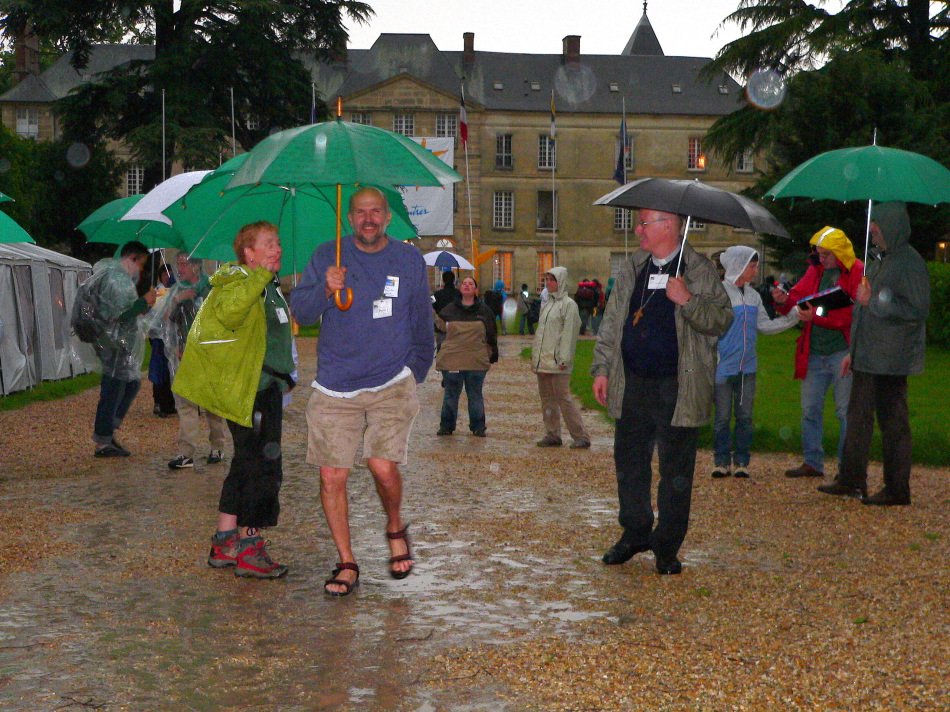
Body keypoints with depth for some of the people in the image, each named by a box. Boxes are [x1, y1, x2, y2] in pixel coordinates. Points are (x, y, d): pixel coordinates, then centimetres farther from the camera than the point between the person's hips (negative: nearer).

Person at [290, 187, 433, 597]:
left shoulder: (409, 260, 8)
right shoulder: (327, 257, 5)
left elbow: (421, 323, 17)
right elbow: (300, 311, -2)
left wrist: (416, 372, 18)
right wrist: (325, 290, -21)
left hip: (391, 385, -1)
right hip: (335, 389, 1)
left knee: (384, 467, -16)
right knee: (331, 477, -3)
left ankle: (395, 528, 17)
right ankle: (347, 563, 12)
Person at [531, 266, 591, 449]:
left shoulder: (568, 304, -7)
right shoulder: (546, 305, 18)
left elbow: (569, 333, -13)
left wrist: (564, 359, -19)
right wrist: (535, 356, 15)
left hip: (557, 362, -8)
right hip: (542, 361, 8)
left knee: (563, 398, -8)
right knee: (547, 398, 10)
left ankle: (581, 436, -3)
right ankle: (552, 434, 16)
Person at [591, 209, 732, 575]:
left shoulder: (700, 271, -3)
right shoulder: (632, 268, 12)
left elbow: (722, 320, -7)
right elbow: (612, 321, 15)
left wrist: (688, 301, -21)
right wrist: (602, 368, 10)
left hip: (678, 388, -5)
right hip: (633, 384, 5)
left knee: (676, 470, 3)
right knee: (629, 462, 11)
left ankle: (667, 547, 14)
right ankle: (635, 532, 27)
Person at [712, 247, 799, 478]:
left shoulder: (753, 295, 11)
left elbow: (764, 325, 13)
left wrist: (794, 316, 5)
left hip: (747, 367, 5)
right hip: (724, 366, -5)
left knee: (745, 416, 8)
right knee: (722, 416, 1)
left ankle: (741, 462, 16)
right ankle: (722, 461, 11)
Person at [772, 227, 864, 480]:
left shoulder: (858, 272, -10)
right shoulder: (816, 271, 12)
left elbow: (855, 313, -19)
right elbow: (799, 296, 14)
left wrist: (817, 316, -24)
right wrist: (784, 300, -9)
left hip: (842, 352, -7)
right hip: (814, 352, 7)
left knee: (846, 410, 0)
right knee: (810, 409, 12)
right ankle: (812, 462, 22)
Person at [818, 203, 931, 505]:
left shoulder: (910, 262, -13)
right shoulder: (880, 262, 17)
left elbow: (917, 312, -19)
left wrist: (874, 301, -21)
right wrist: (854, 351, 22)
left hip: (891, 363, -10)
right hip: (868, 360, 10)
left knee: (893, 424, -2)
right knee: (858, 417, 13)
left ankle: (897, 489, 6)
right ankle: (851, 480, 22)